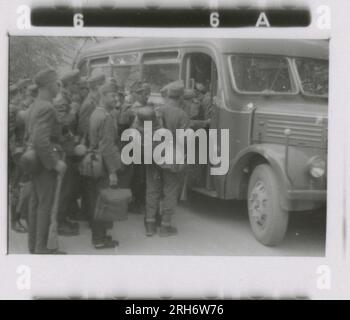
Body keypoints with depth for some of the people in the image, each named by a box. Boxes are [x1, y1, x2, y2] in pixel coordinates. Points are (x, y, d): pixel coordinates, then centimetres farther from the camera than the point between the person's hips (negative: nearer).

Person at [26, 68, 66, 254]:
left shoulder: (35, 106, 11)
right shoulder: (47, 108, -19)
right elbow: (41, 140, -27)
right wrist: (55, 163, -21)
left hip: (35, 160, 10)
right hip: (45, 162, -10)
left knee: (35, 203, 15)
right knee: (45, 205, -2)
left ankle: (33, 244, 24)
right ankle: (41, 247, 5)